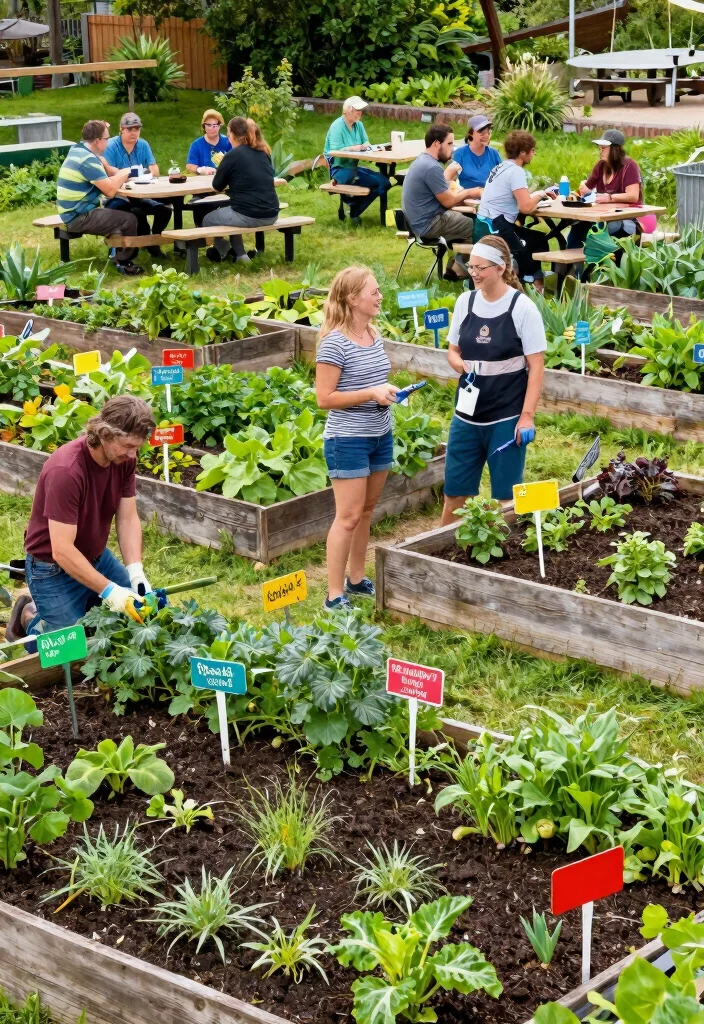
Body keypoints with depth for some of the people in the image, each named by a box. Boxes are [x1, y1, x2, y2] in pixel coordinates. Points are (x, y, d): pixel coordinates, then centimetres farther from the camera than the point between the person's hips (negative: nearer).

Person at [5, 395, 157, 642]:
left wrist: (136, 571, -23)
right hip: (54, 569, -7)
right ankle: (30, 618, 17)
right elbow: (62, 551, -34)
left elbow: (128, 519, -8)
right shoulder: (66, 471, -34)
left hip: (97, 558, 7)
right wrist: (109, 592, -38)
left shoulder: (123, 459, -12)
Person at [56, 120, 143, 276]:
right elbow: (110, 190, -21)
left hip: (74, 212, 11)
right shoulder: (88, 160, -22)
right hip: (79, 217, -11)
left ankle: (116, 251, 28)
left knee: (122, 210, 22)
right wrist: (123, 174, -5)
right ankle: (123, 262, 3)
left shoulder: (78, 150, 9)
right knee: (129, 220, -13)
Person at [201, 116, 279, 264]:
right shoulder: (264, 153, 10)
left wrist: (223, 167, 20)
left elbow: (217, 186, 2)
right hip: (271, 215, 7)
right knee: (227, 212, 34)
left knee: (208, 220, 19)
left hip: (247, 216, -7)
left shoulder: (232, 156, -8)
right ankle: (239, 254, 29)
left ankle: (223, 250, 37)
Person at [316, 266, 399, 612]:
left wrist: (388, 391, 1)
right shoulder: (335, 343, -17)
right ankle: (334, 595, 2)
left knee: (366, 511, 15)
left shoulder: (375, 335, 7)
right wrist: (371, 394, -22)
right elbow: (325, 398, -18)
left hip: (381, 436, 8)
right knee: (348, 517, -5)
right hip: (348, 440, -8)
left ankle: (357, 579, 28)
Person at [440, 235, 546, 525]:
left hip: (506, 418, -4)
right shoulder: (466, 301, 3)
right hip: (467, 414, 5)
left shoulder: (522, 308, -10)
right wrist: (459, 363, -9)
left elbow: (536, 366, -9)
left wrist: (527, 415, -15)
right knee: (454, 493, 10)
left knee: (506, 497, 4)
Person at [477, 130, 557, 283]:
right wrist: (539, 194, -3)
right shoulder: (516, 171, -15)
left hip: (487, 223, 10)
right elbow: (526, 206, -24)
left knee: (540, 240, 18)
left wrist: (540, 194, 12)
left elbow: (520, 197, 27)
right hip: (495, 226, -10)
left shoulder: (503, 167, 15)